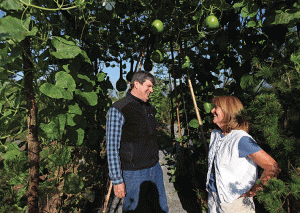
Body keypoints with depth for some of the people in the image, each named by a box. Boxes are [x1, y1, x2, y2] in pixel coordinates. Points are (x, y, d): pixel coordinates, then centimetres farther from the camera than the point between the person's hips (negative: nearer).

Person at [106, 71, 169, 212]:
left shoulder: (149, 108, 8)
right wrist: (117, 180, -16)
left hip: (155, 169, 7)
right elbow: (112, 148, -17)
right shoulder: (118, 110, -16)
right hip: (133, 173, -7)